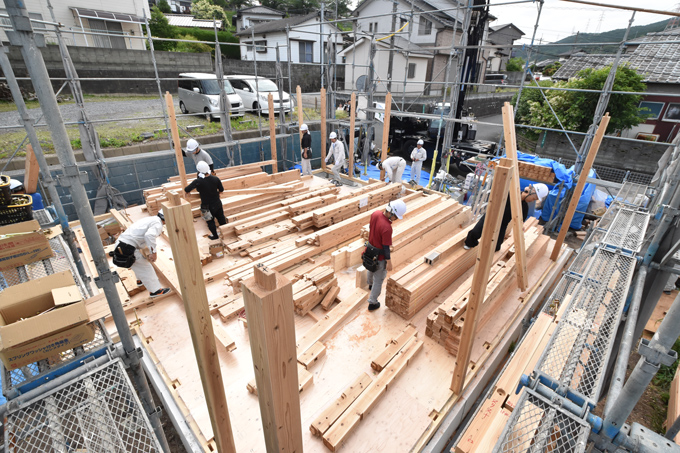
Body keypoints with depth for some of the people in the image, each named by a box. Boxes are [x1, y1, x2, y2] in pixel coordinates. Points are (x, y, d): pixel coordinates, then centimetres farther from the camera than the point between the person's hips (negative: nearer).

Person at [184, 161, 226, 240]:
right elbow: (221, 190, 0)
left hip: (207, 206, -3)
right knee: (221, 218, 21)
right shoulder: (216, 179, -14)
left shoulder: (197, 182, -23)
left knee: (210, 221, 18)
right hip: (217, 203, 3)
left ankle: (215, 236, 33)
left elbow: (186, 190, -14)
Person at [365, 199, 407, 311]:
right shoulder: (387, 228, -36)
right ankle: (372, 303, 26)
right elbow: (386, 247, -26)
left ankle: (370, 284, 65)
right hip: (379, 256, -8)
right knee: (379, 279, 12)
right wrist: (389, 262, -12)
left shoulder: (375, 213, -13)